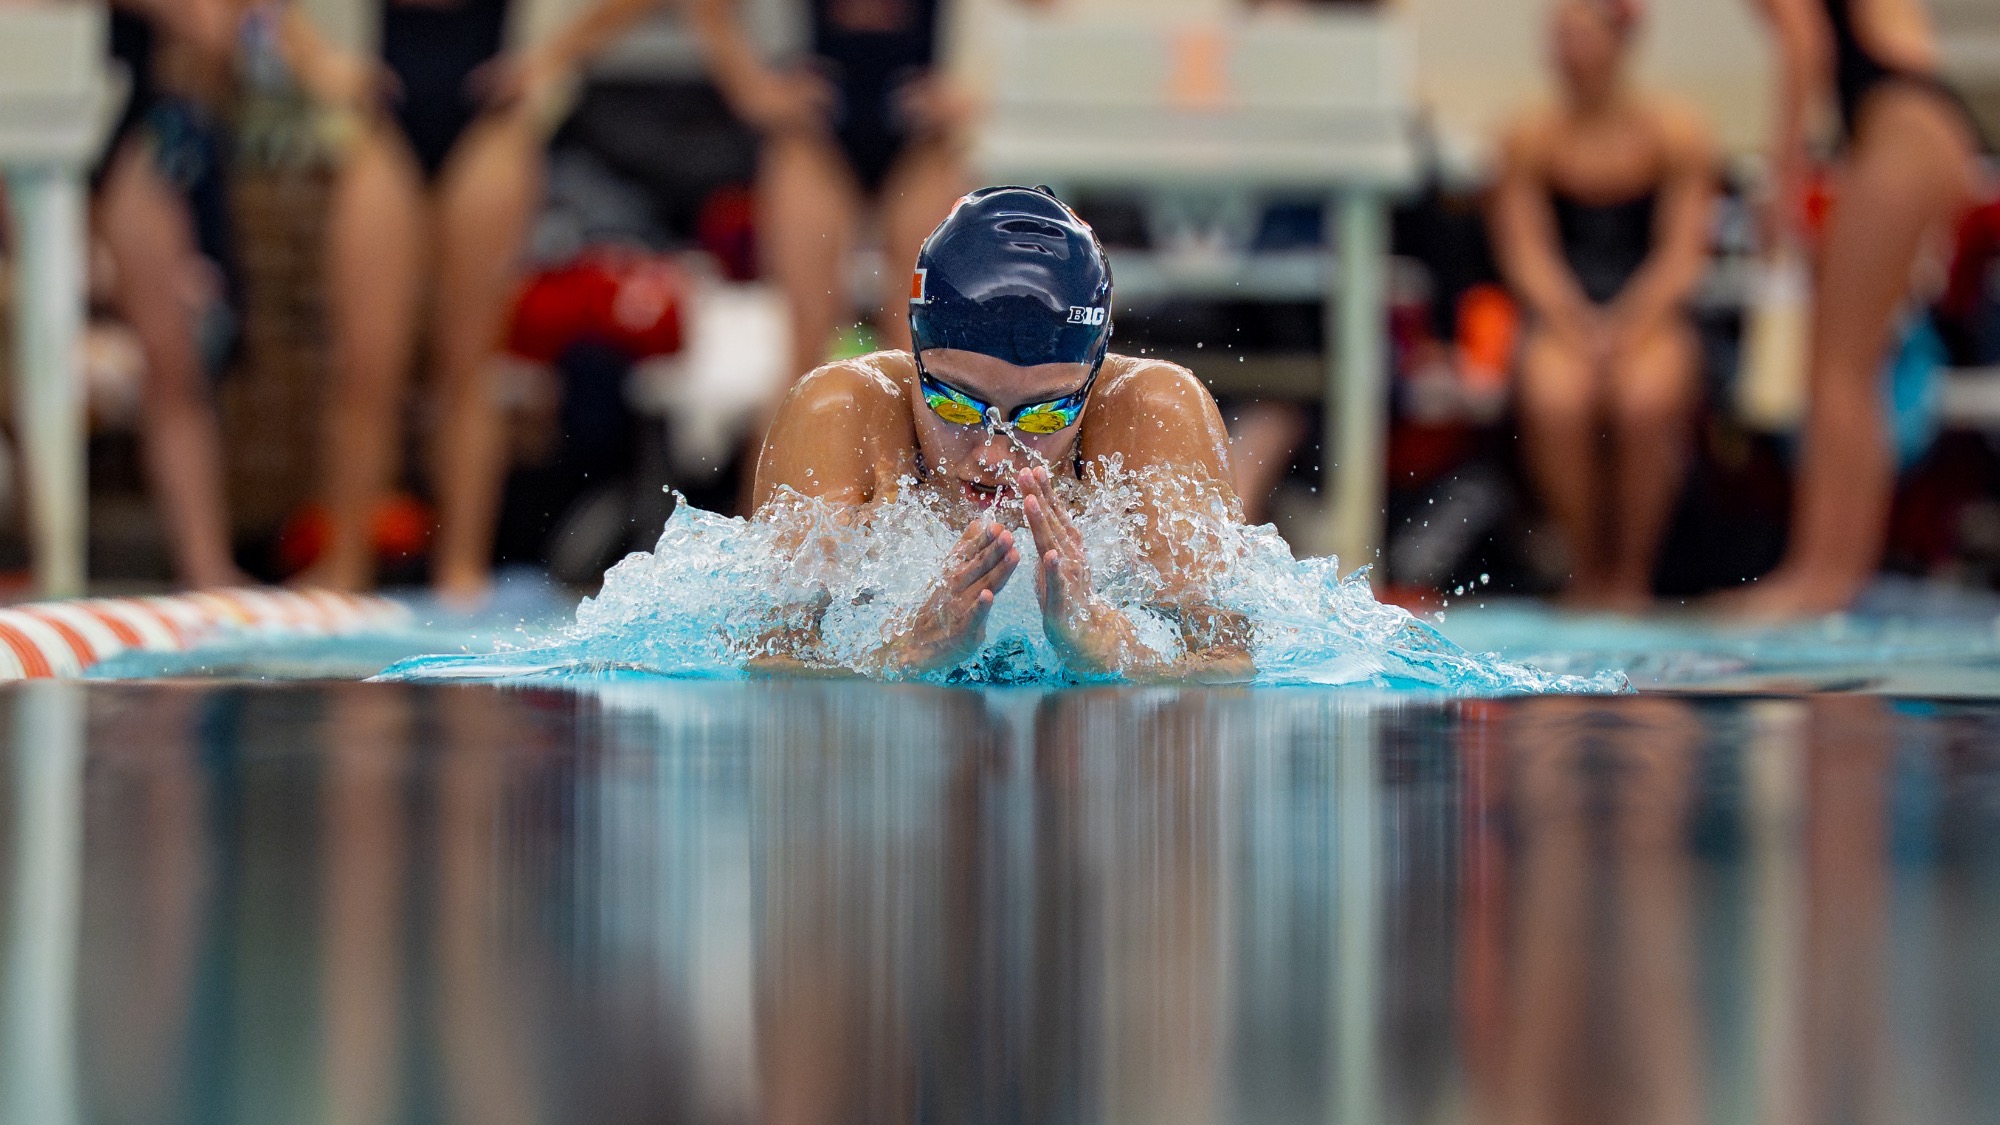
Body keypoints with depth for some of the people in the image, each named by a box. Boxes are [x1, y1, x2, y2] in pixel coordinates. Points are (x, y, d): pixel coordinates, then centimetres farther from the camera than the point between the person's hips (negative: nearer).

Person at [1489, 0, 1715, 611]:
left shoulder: (1675, 135, 1)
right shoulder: (1533, 140, 4)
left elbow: (1681, 257, -3)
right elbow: (1528, 256, 0)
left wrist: (1625, 328, -17)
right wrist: (1578, 330, -14)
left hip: (1651, 319, -1)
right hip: (1565, 320, 1)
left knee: (1645, 401, -34)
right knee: (1555, 400, -33)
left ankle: (1632, 575, -17)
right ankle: (1586, 572, -15)